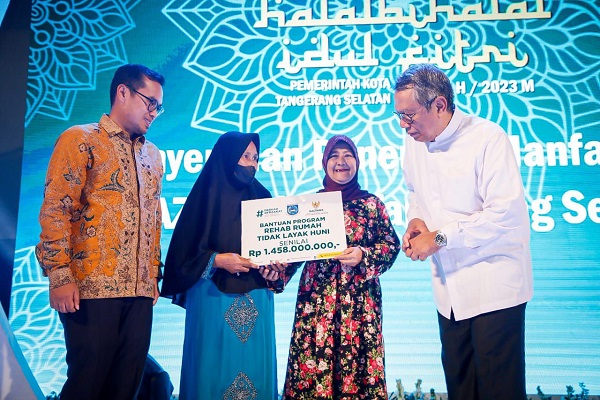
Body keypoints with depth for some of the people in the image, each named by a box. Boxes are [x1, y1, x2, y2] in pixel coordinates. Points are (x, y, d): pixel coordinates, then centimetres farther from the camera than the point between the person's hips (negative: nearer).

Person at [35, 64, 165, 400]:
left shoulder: (153, 155, 18)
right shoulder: (81, 140, 0)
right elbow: (55, 210, -8)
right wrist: (59, 276, -14)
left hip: (140, 290, 6)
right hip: (92, 287, -5)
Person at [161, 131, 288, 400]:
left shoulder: (261, 197, 12)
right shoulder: (206, 196, -1)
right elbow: (184, 251, -5)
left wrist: (275, 266, -8)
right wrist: (217, 260, -18)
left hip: (257, 301, 4)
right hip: (214, 299, -4)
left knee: (255, 370, 8)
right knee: (214, 370, 2)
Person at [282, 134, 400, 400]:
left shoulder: (371, 203, 6)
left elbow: (392, 244, 4)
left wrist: (364, 255, -12)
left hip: (359, 299, -1)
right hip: (316, 297, 1)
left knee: (356, 361, 0)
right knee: (313, 361, 1)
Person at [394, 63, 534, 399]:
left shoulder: (488, 138, -16)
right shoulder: (415, 144, 6)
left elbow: (505, 212, -23)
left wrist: (439, 238, -19)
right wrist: (415, 220, 1)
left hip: (494, 284, -6)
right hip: (449, 287, 7)